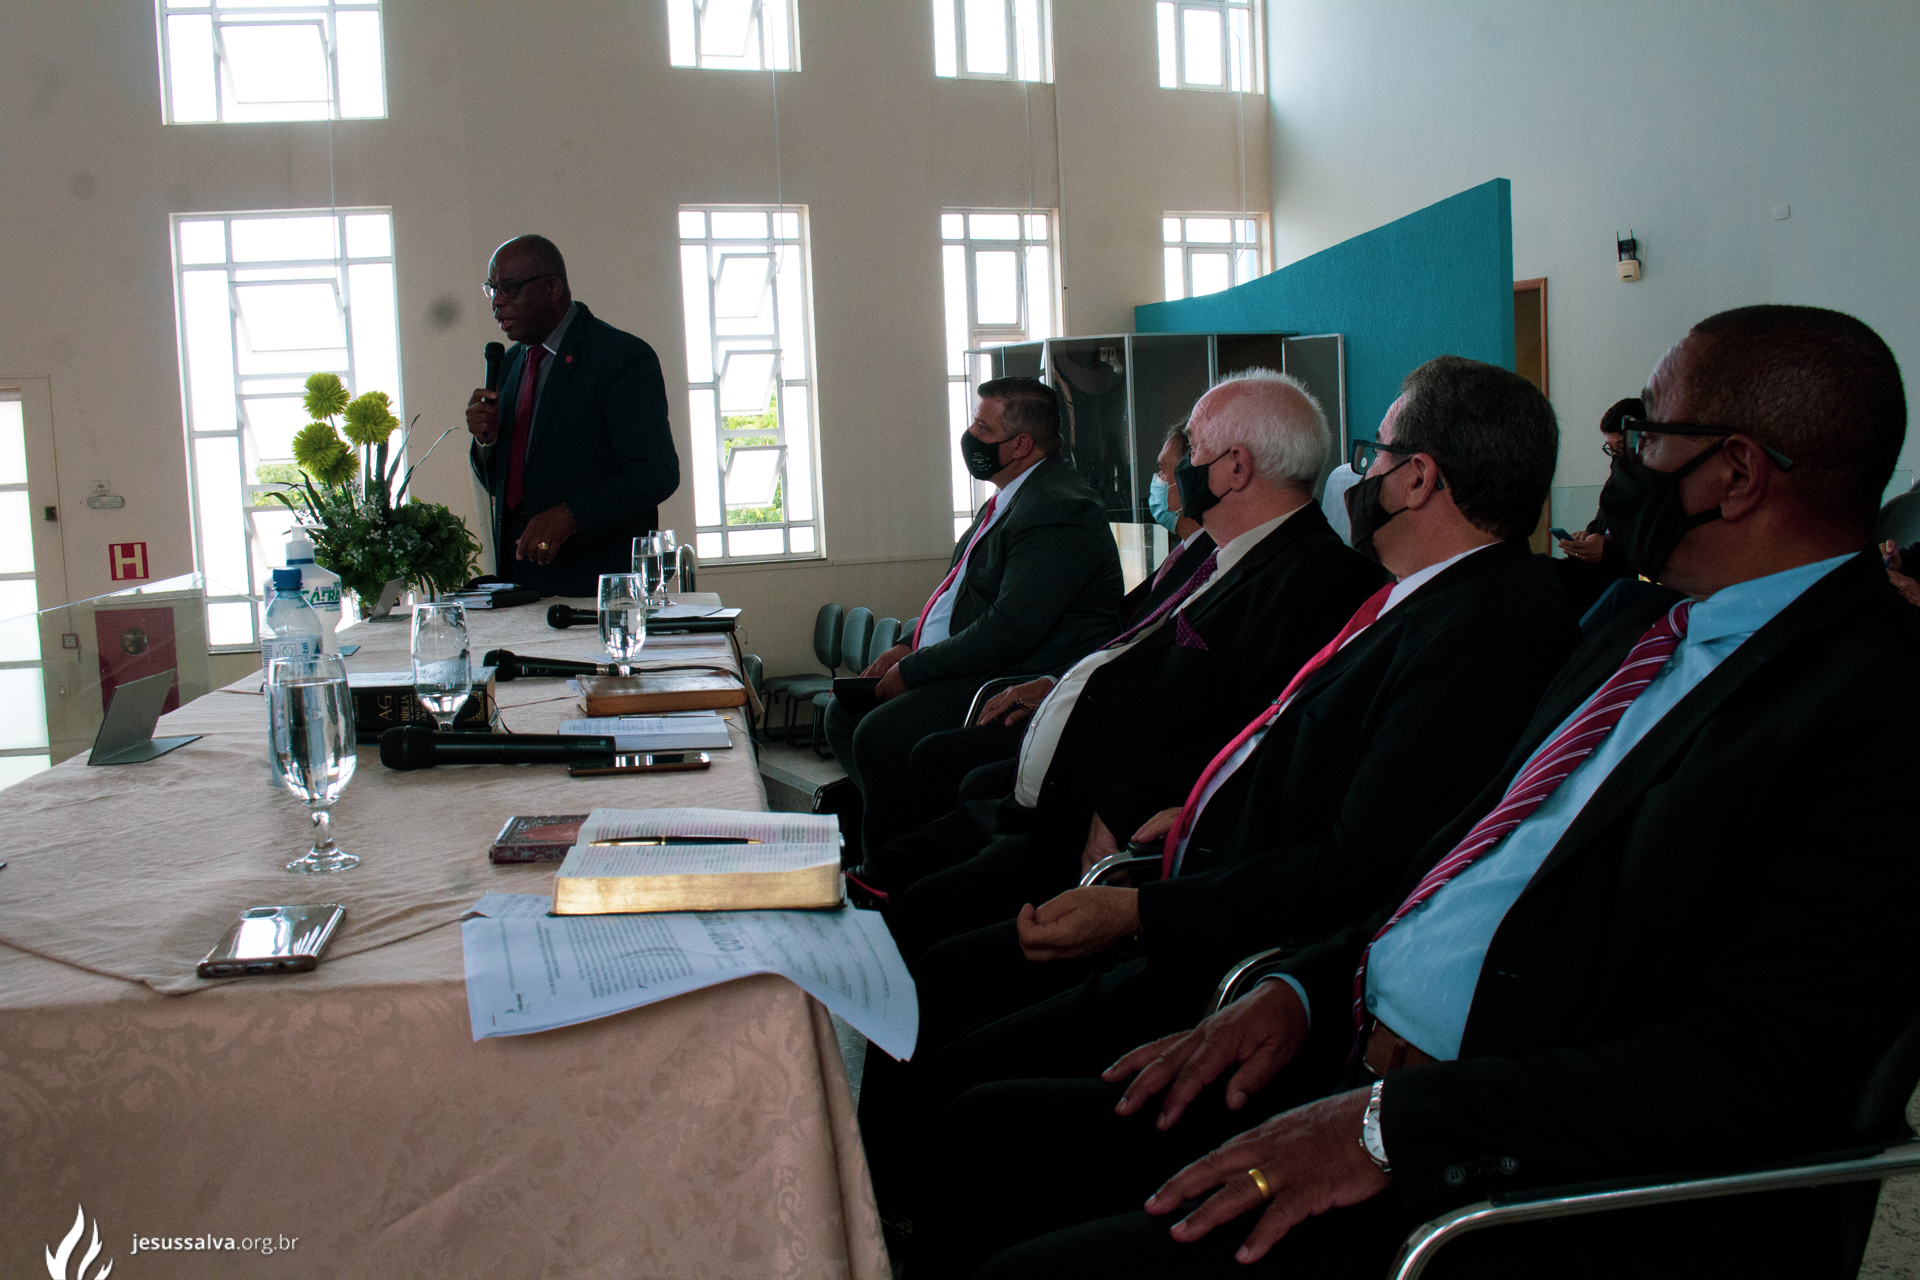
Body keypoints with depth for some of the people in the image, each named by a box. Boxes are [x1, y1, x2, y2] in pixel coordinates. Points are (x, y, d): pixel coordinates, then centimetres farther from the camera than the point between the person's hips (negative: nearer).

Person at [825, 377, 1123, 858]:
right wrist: (908, 646, 7)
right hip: (968, 663, 11)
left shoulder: (1060, 510, -20)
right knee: (845, 711, 8)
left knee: (879, 736, -24)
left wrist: (912, 670, -18)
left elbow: (1011, 631, -26)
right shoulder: (1010, 496, 14)